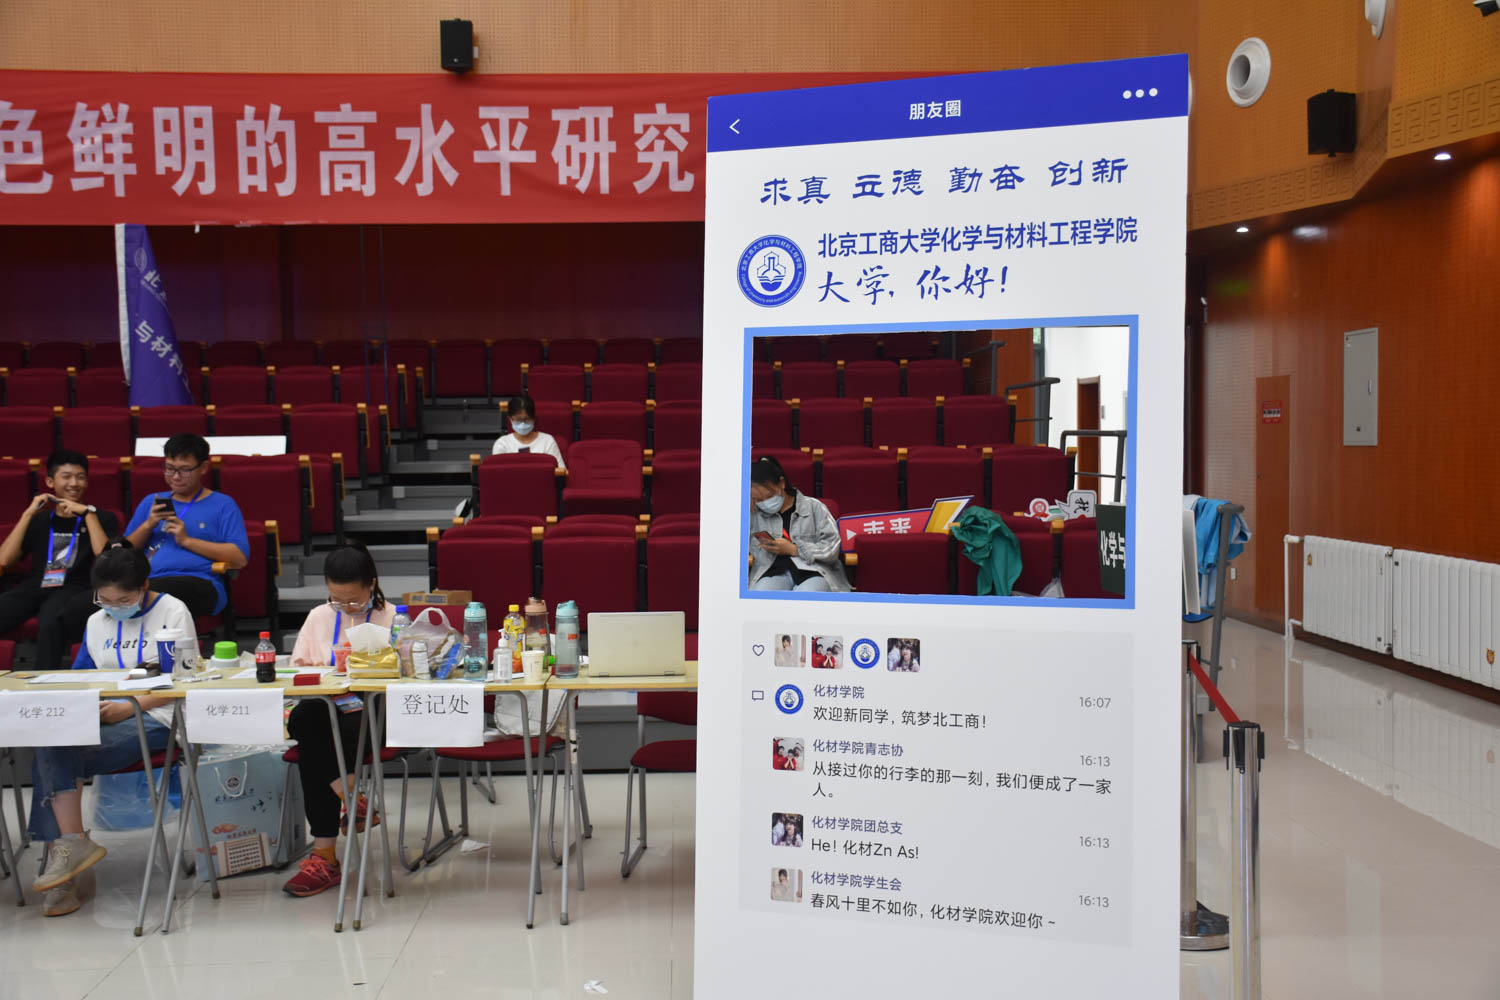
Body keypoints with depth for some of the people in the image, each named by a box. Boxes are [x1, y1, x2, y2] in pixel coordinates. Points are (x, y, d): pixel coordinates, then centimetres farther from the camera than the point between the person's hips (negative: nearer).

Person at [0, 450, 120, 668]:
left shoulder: (102, 518, 19)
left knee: (50, 622, -40)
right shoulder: (39, 520, 28)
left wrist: (88, 513, 0)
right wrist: (28, 514, 11)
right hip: (34, 586, 3)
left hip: (73, 589, -3)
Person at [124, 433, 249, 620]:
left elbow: (240, 558, 0)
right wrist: (148, 525, 5)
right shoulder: (151, 502, 29)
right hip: (149, 581, 4)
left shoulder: (223, 505, 15)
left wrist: (187, 540, -4)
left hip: (199, 583, -3)